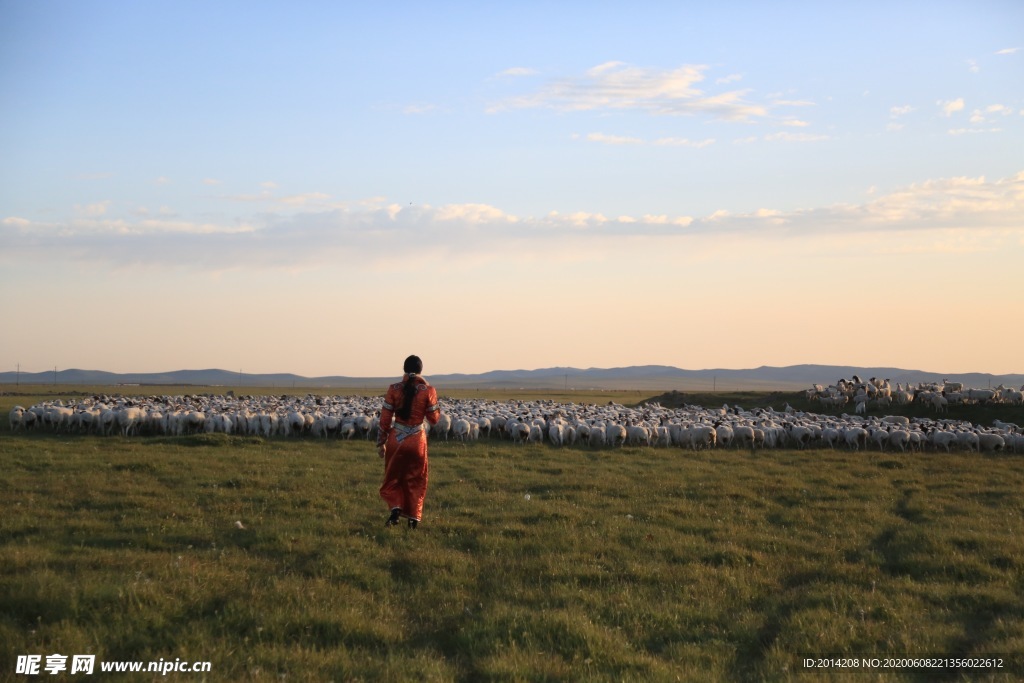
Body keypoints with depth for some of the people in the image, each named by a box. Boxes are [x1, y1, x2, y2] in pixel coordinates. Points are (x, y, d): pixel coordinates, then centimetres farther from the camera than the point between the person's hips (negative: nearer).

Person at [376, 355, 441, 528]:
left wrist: (381, 443, 6)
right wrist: (435, 404, 13)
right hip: (417, 440, 0)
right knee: (415, 481, 14)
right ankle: (413, 517, 13)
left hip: (396, 439, 0)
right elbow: (434, 419, -2)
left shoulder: (394, 389, -6)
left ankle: (395, 508, -5)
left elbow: (385, 419, -3)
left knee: (393, 478, 16)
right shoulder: (428, 391, -8)